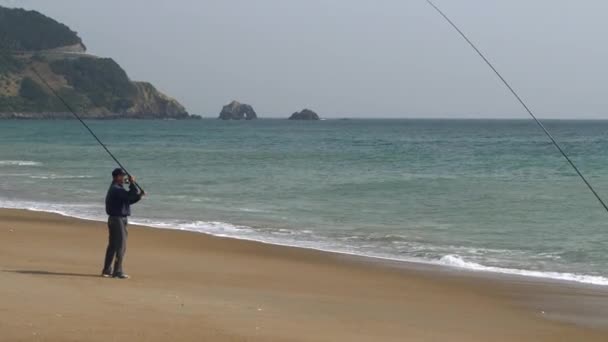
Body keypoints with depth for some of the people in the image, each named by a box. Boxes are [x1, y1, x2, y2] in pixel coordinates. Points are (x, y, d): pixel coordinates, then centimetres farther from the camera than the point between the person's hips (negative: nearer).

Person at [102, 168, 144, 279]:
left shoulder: (114, 189, 17)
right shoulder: (116, 189, -16)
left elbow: (129, 199, 20)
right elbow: (131, 195, -24)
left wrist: (139, 195, 6)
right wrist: (132, 183, -13)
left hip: (113, 219, 11)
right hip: (118, 219, -11)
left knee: (112, 245, 15)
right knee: (121, 246, -8)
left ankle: (107, 270, 21)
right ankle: (118, 272, -8)